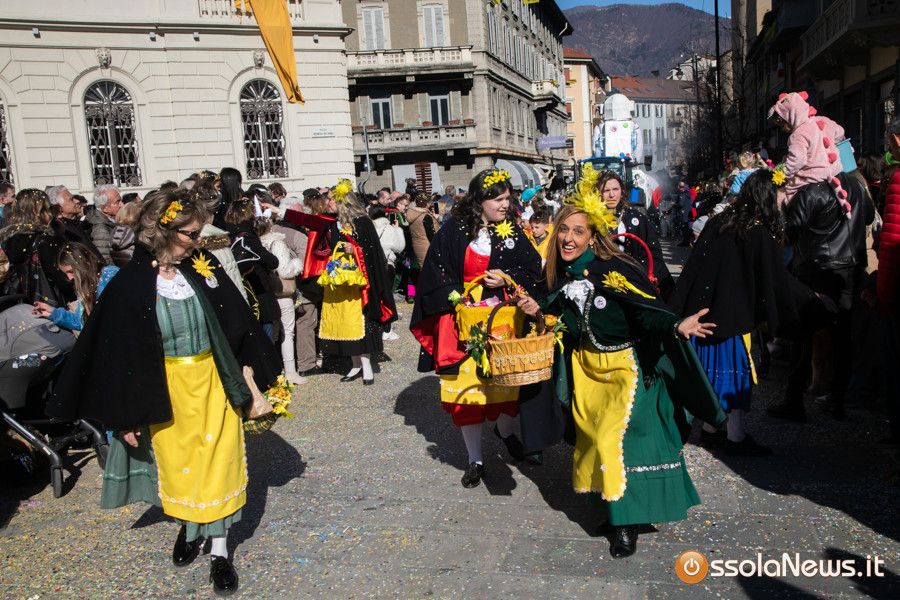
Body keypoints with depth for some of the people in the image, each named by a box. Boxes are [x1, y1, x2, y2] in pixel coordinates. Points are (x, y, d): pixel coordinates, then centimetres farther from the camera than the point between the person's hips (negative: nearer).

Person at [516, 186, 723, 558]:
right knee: (591, 434, 15)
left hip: (626, 366, -7)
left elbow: (649, 310, -27)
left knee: (617, 437, -11)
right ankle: (605, 499, 37)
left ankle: (627, 522, 6)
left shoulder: (614, 269, -22)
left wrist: (676, 327, -44)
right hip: (585, 365, 7)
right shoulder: (563, 272, -2)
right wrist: (538, 308, -3)